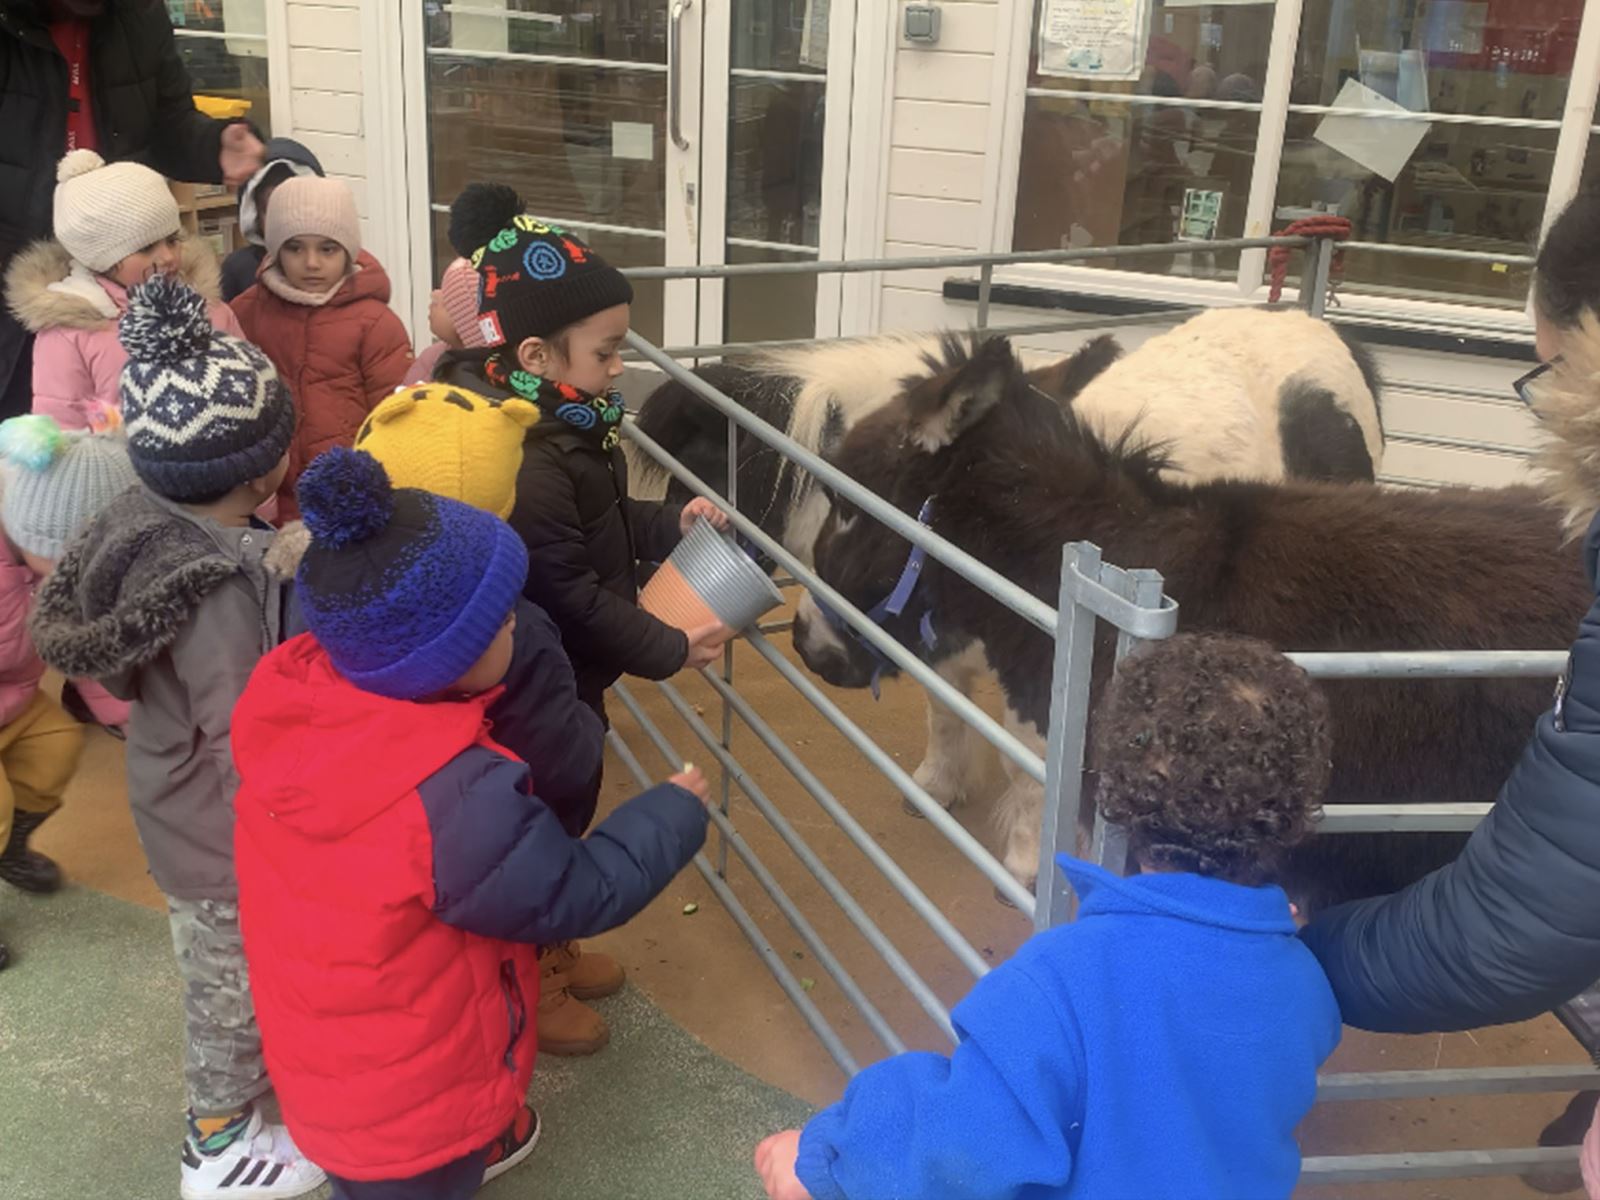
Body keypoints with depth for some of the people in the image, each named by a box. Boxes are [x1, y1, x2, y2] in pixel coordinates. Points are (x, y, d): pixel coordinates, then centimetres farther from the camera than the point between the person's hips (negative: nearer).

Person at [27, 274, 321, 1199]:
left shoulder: (153, 522, -10)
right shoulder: (216, 590, -37)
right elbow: (249, 752, -30)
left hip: (182, 811, 8)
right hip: (229, 840, -8)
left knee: (217, 971, 31)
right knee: (235, 984, 17)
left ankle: (238, 1074, 57)